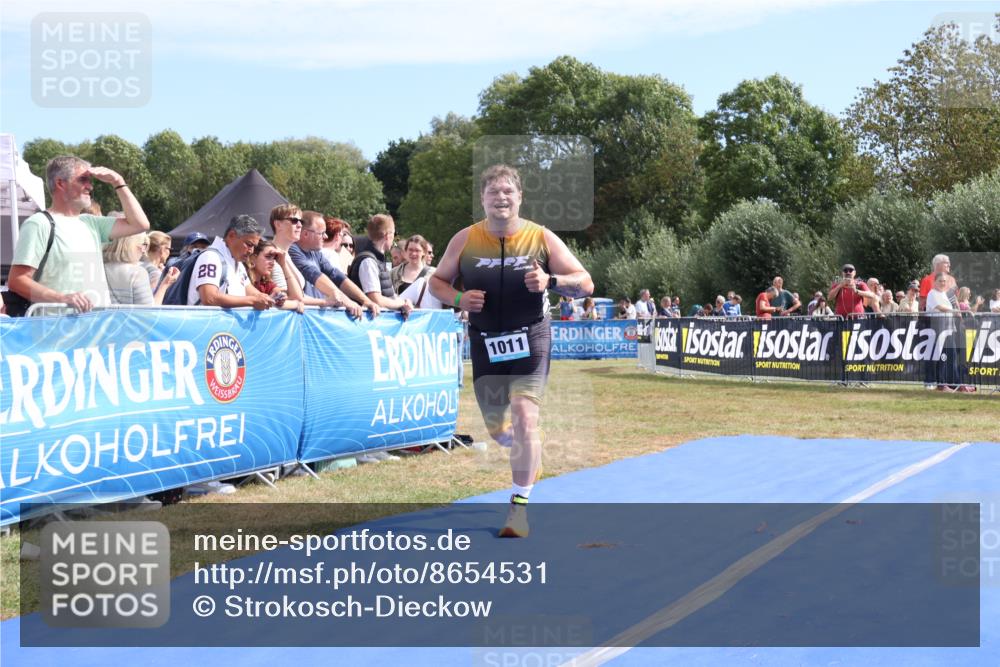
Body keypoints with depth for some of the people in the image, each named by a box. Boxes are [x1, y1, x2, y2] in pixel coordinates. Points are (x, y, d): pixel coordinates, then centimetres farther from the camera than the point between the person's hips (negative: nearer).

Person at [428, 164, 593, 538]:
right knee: (495, 428, 10)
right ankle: (529, 455, 47)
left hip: (530, 338, -2)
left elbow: (585, 284, -4)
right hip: (485, 342, 2)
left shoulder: (542, 238, -6)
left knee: (524, 418, -17)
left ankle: (520, 506, -5)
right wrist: (459, 299, -13)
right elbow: (437, 281, 8)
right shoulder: (465, 241, -3)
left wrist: (550, 280, -24)